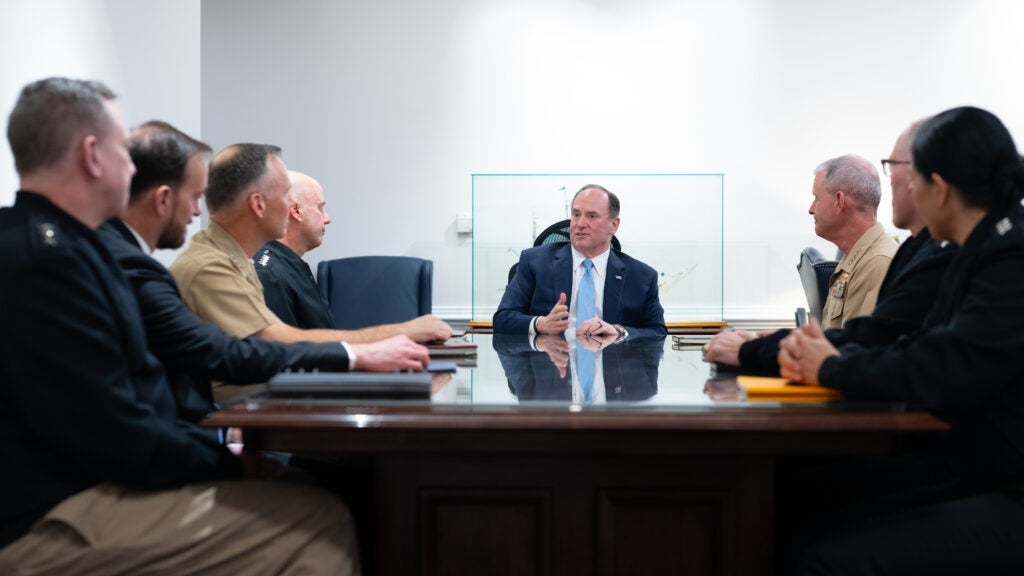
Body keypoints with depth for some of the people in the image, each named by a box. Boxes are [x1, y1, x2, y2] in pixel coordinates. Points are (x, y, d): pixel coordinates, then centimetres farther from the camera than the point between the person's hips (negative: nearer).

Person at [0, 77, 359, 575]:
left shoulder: (46, 242, 13)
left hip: (86, 483, 10)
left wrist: (216, 447, 5)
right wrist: (229, 465, -8)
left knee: (304, 495, 6)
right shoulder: (44, 257, -19)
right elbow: (115, 433, -21)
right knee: (322, 522, -14)